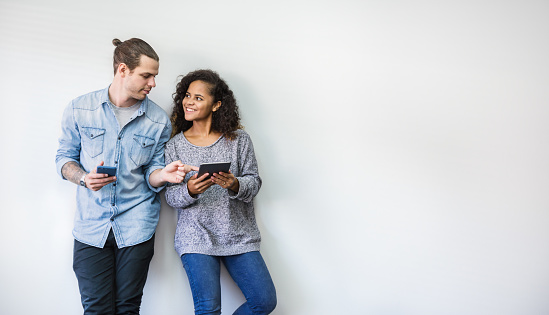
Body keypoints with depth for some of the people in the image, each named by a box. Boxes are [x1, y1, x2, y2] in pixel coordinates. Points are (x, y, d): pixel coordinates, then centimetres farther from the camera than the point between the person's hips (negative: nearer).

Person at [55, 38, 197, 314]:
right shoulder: (79, 109, -1)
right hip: (91, 226, 0)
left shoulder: (159, 121, -1)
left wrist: (162, 175, -20)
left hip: (136, 227, 0)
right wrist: (83, 178, -13)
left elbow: (150, 174, 4)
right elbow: (64, 157, 8)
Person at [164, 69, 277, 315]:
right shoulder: (175, 145, 4)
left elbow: (254, 182, 0)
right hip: (196, 237, -1)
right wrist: (189, 191, -21)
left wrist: (234, 185, -22)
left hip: (239, 236, 1)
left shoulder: (239, 139, 1)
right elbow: (171, 196, 1)